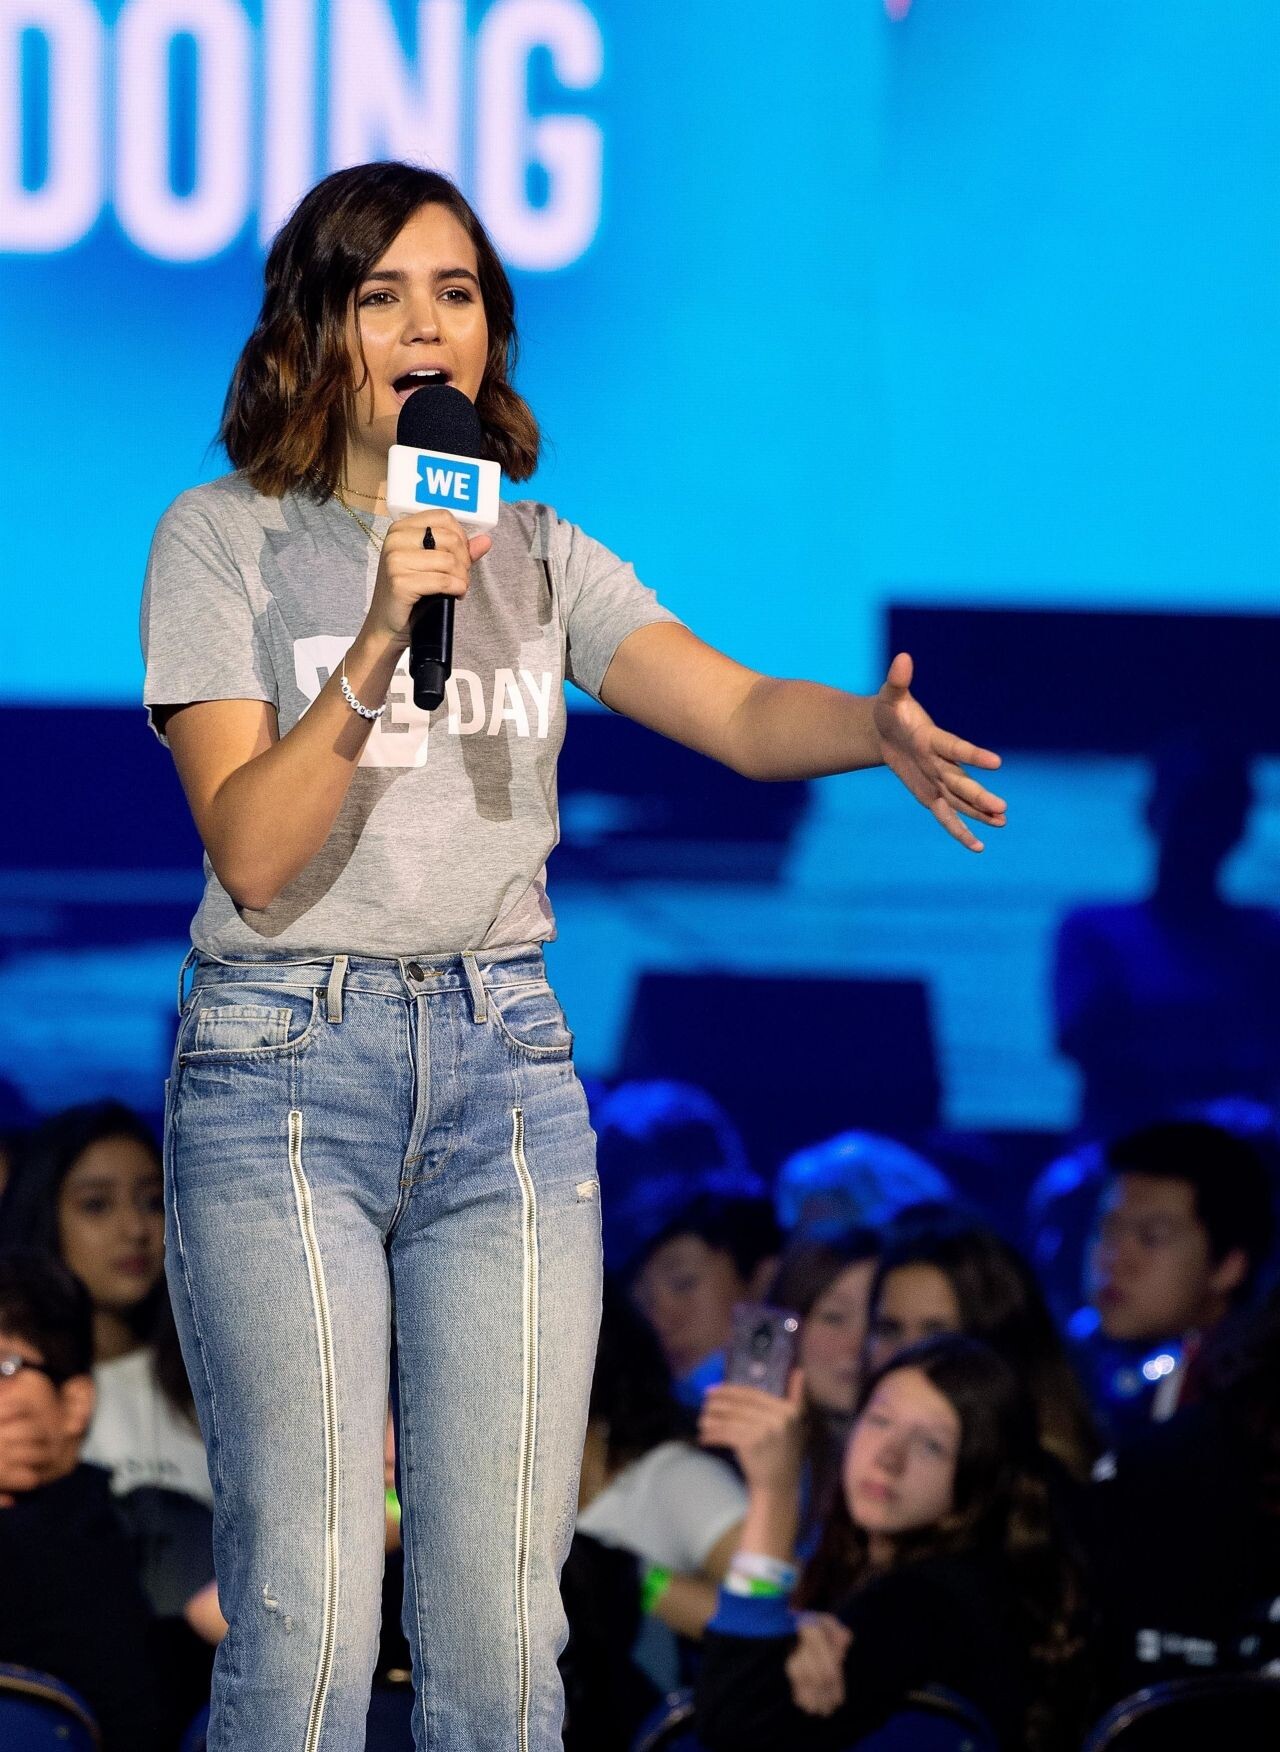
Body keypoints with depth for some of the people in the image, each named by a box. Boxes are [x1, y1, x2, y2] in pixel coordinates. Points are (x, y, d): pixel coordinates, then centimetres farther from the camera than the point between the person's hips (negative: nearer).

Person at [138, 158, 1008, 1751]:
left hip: (503, 1065, 4)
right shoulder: (224, 542, 0)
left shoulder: (537, 556, 13)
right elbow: (249, 854, -10)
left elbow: (739, 712, -3)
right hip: (283, 1064, -4)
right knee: (307, 1621, -10)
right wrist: (378, 644, -22)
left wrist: (879, 726, -25)